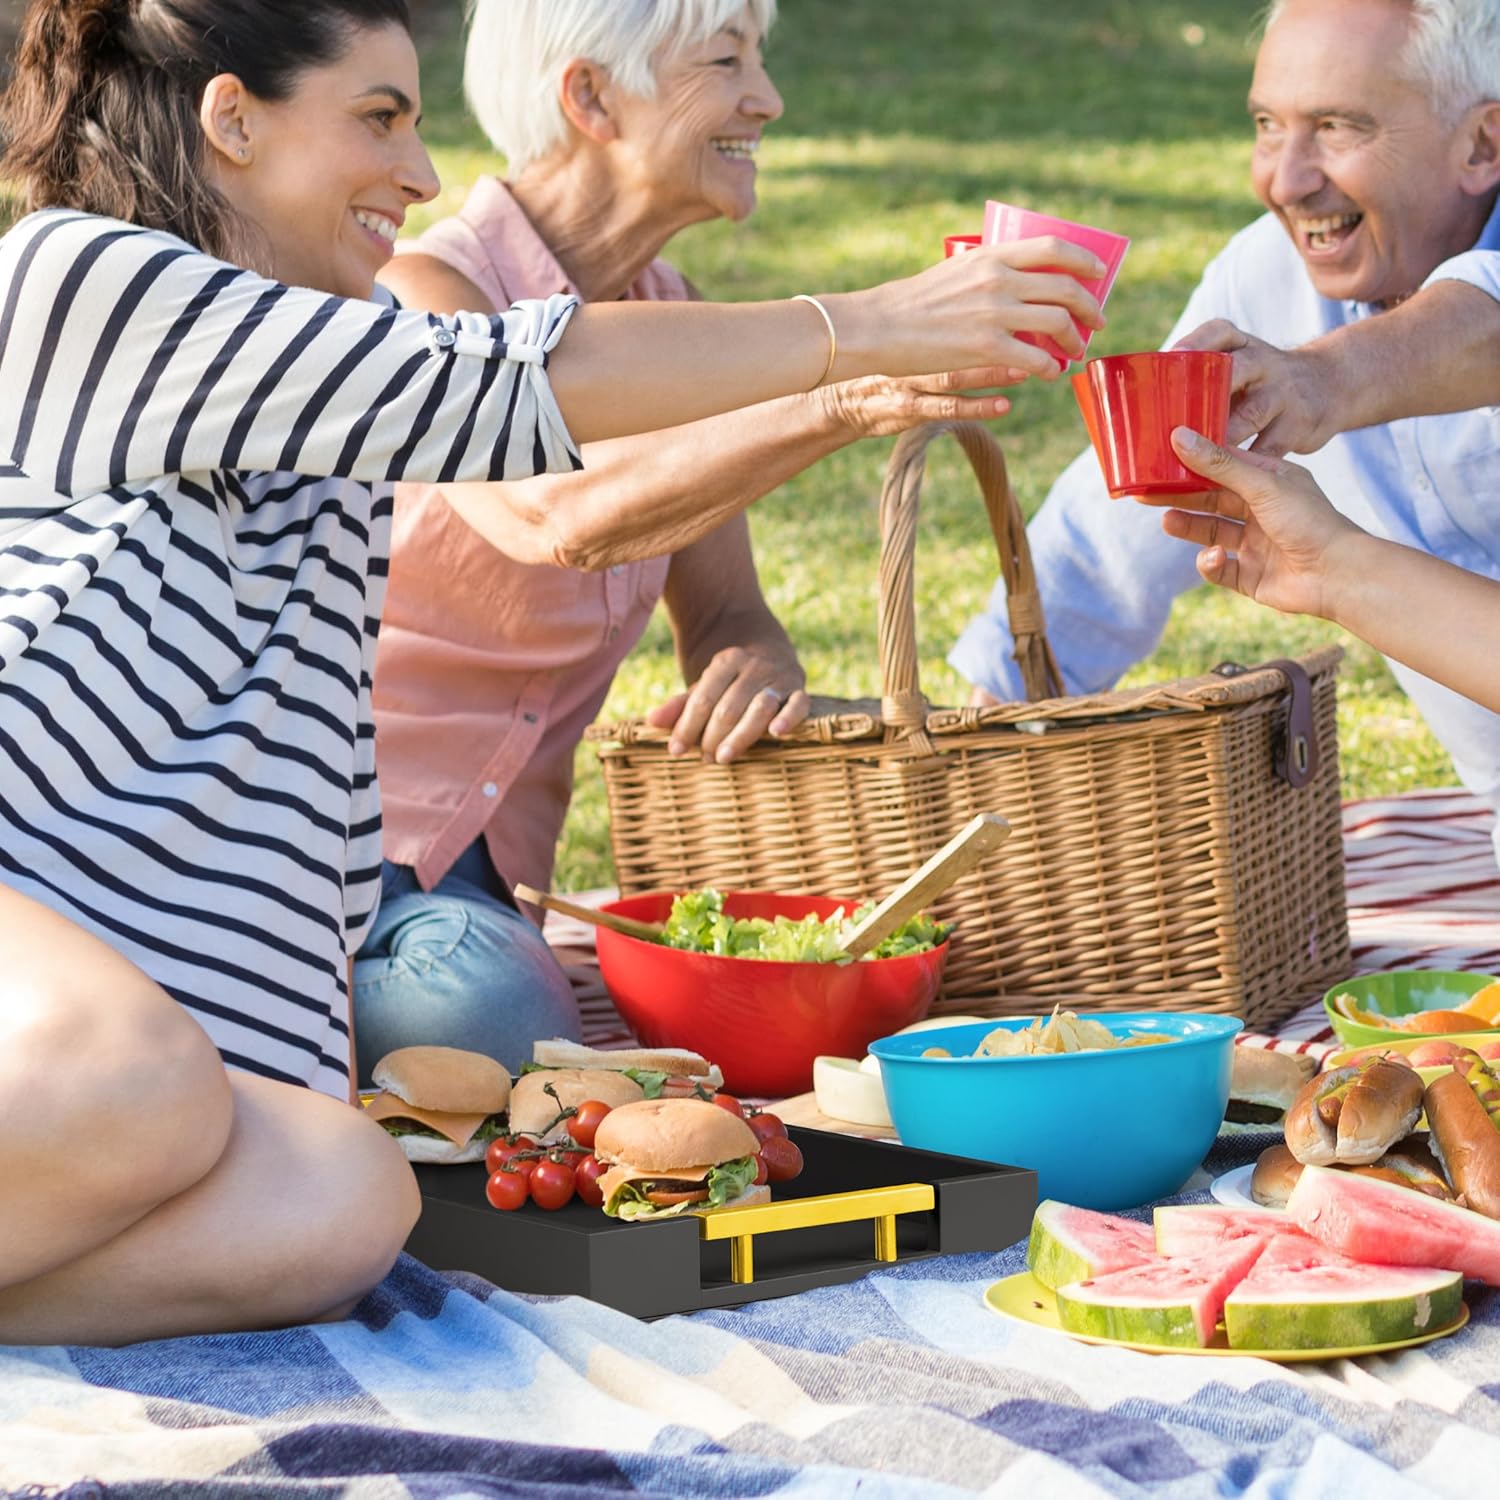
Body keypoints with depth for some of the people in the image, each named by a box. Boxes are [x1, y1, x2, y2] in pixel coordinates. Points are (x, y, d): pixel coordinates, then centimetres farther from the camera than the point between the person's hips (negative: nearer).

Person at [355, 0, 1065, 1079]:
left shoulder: (666, 316, 7)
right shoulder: (424, 296, -17)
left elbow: (725, 619, 7)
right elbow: (556, 517, -37)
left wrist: (754, 669, -19)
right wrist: (845, 401, -47)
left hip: (490, 884, 6)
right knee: (505, 1022, -33)